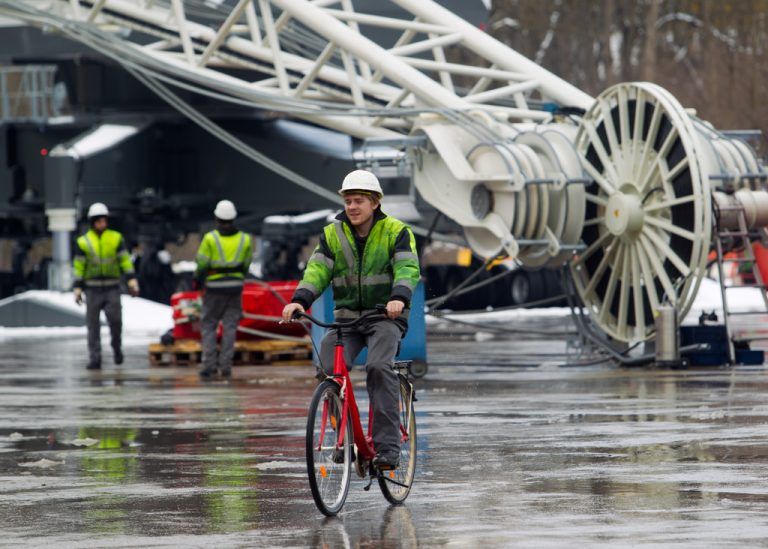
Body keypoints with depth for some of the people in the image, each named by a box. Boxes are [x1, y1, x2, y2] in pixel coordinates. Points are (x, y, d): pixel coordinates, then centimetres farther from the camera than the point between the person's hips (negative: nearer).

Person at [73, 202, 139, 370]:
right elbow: (79, 267, 3)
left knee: (115, 320, -11)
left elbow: (125, 261, 0)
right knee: (93, 325, -1)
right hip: (92, 289, 0)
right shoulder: (83, 242, 3)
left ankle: (117, 348, 14)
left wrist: (132, 280, -11)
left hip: (112, 288, 0)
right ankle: (94, 359, 2)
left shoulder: (116, 238, 4)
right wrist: (78, 288, -2)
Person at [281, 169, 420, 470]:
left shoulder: (396, 231, -2)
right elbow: (317, 270, -4)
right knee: (329, 367, -22)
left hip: (385, 316, -3)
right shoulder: (332, 234, 7)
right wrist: (300, 300, -24)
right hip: (346, 315, 3)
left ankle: (388, 446, -29)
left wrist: (399, 298, -38)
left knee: (379, 367, -29)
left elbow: (408, 268, -17)